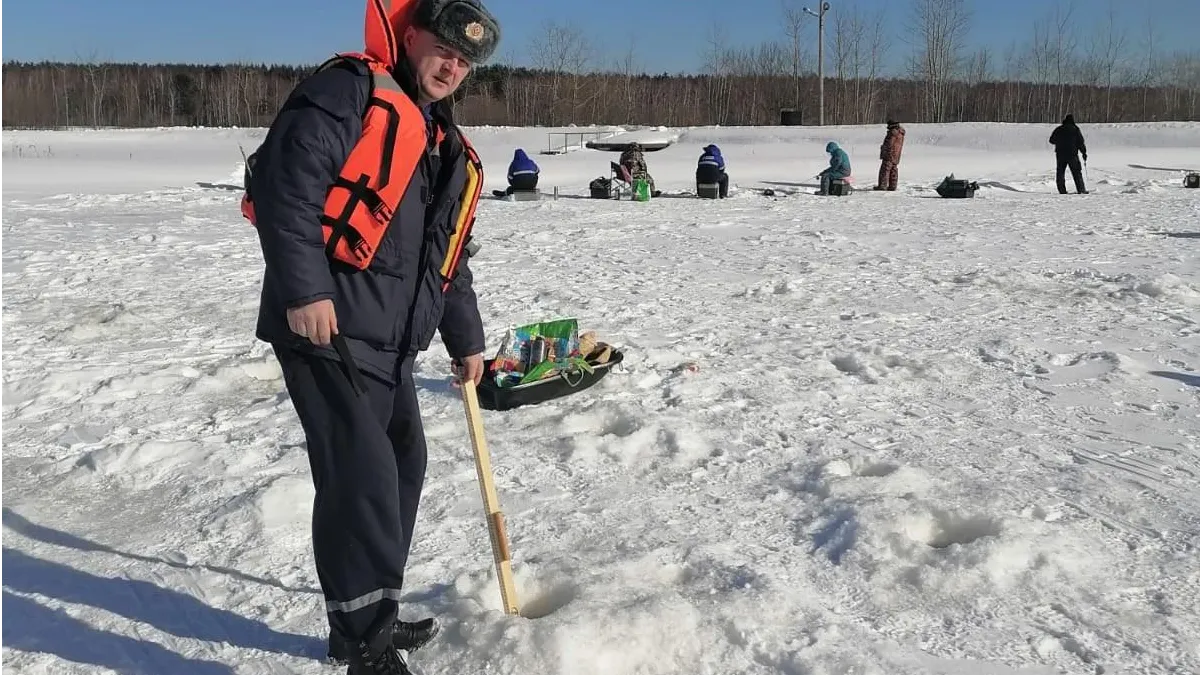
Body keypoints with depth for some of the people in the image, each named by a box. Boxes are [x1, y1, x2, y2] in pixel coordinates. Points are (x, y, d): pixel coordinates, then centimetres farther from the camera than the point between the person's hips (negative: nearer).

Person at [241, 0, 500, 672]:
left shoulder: (451, 149, 21)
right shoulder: (349, 89, -5)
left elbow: (450, 257, 28)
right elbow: (286, 181, -18)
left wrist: (466, 338, 29)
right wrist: (304, 290, -25)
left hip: (391, 340, 9)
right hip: (326, 327, -9)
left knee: (402, 466, 14)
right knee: (362, 473, -13)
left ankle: (370, 616, 30)